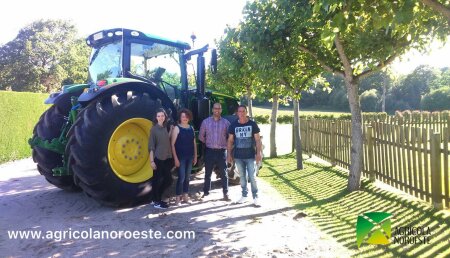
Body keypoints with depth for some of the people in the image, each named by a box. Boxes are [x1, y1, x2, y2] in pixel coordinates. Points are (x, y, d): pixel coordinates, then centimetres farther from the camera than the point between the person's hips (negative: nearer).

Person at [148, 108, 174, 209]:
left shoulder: (166, 128, 10)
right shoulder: (154, 129, -8)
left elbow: (167, 141, 9)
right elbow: (151, 146, -11)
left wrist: (171, 130, 6)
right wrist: (152, 161, -14)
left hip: (167, 158, 7)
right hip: (158, 158, -7)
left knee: (168, 180, 11)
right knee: (157, 180, 3)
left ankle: (158, 198, 27)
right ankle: (156, 202, 16)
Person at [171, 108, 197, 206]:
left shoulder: (191, 128, 8)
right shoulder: (177, 128, -7)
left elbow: (194, 143, 12)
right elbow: (173, 144, -10)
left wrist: (195, 156, 9)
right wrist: (175, 158, -15)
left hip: (190, 156, 5)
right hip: (181, 157, -5)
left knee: (187, 177, 11)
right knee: (181, 177, -6)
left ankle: (185, 196, 21)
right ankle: (178, 198, 6)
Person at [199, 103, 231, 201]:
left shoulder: (226, 122, 1)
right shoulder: (206, 122, 2)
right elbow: (201, 136, 9)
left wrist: (225, 145, 1)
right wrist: (208, 143, 10)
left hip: (221, 151, 0)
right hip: (209, 151, 1)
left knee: (224, 174, 3)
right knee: (207, 173, 9)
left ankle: (225, 193, 12)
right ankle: (206, 192, 20)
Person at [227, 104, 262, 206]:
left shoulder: (252, 124, -2)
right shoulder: (233, 125, 3)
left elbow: (257, 140, -2)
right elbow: (230, 141, 7)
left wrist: (258, 153, -9)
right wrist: (229, 154, 2)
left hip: (250, 156, -2)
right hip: (238, 156, 2)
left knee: (252, 177, -1)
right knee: (242, 177, 12)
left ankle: (255, 197, 7)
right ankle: (244, 195, 23)